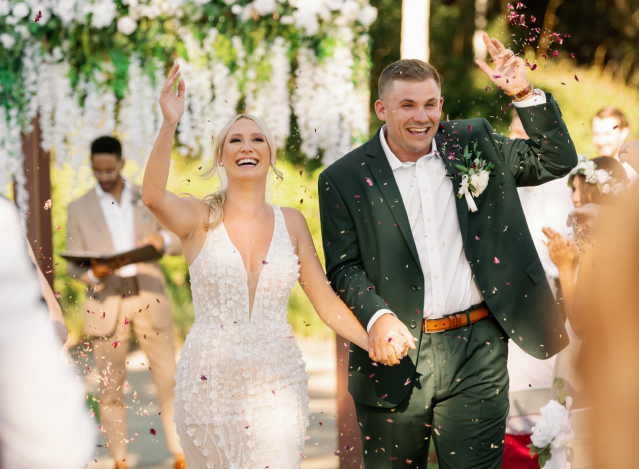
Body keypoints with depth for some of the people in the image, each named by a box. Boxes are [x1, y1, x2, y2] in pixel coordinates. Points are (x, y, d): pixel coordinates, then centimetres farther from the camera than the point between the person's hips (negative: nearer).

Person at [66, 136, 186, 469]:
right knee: (111, 385, 1)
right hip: (106, 302, 0)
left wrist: (162, 240, -13)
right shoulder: (80, 208, 7)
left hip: (149, 296, 1)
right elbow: (74, 266, 5)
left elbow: (181, 241, 10)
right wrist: (95, 273, -17)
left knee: (168, 376, -2)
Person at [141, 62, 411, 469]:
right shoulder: (201, 218, -2)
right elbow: (153, 196, -24)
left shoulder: (291, 222, 6)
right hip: (211, 385, -1)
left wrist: (375, 343, -12)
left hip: (277, 386, 1)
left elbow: (328, 302, 5)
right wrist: (170, 126, -38)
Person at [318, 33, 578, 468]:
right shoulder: (344, 179, 0)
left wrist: (526, 94, -6)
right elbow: (344, 268, 0)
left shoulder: (474, 144, 7)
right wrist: (376, 316, -20)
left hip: (476, 352, 1)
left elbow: (557, 160, 7)